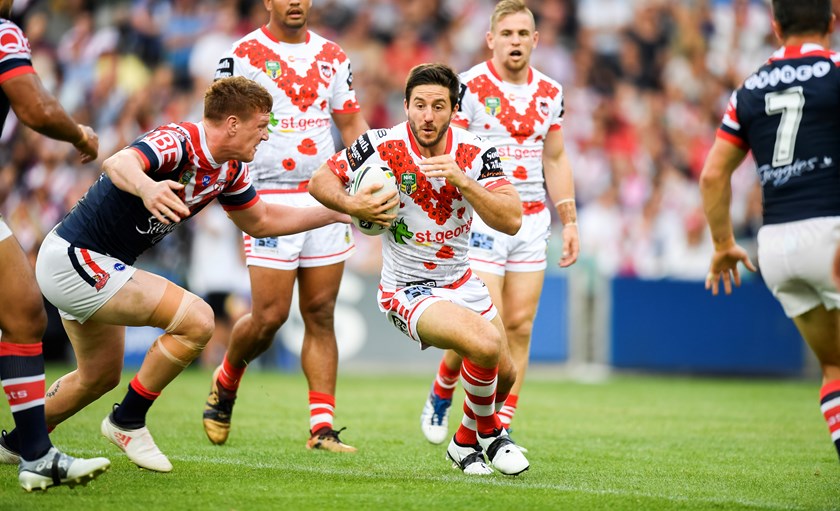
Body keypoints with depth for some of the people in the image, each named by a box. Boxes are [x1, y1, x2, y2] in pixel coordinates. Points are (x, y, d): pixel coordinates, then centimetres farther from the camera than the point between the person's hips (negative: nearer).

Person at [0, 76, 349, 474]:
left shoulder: (230, 170, 5)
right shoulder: (177, 142, -24)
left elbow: (261, 221, 21)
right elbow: (119, 164, -44)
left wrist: (336, 213, 17)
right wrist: (147, 188, -67)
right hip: (74, 259, -10)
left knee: (99, 376, 25)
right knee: (196, 319, -17)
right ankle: (127, 422, -3)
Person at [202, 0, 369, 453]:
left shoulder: (332, 56, 11)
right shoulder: (244, 55, -4)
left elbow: (351, 124, 17)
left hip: (326, 194, 4)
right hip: (270, 198, -4)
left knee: (320, 314, 1)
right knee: (270, 316, -7)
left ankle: (322, 426, 2)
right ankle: (225, 381, 23)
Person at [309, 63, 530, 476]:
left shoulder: (475, 154, -11)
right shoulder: (382, 146, -17)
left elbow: (511, 220, -20)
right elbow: (320, 181, -5)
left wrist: (462, 180, -32)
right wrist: (354, 206, -24)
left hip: (461, 281, 5)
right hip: (407, 290, -5)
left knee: (504, 375, 15)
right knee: (486, 345, -27)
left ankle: (465, 442, 45)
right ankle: (488, 432, 1)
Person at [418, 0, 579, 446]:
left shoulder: (550, 92, 8)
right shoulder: (468, 87, -8)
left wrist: (569, 221, 12)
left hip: (532, 221, 5)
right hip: (481, 219, -5)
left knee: (519, 327, 1)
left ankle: (501, 429, 8)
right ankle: (441, 392, 16)